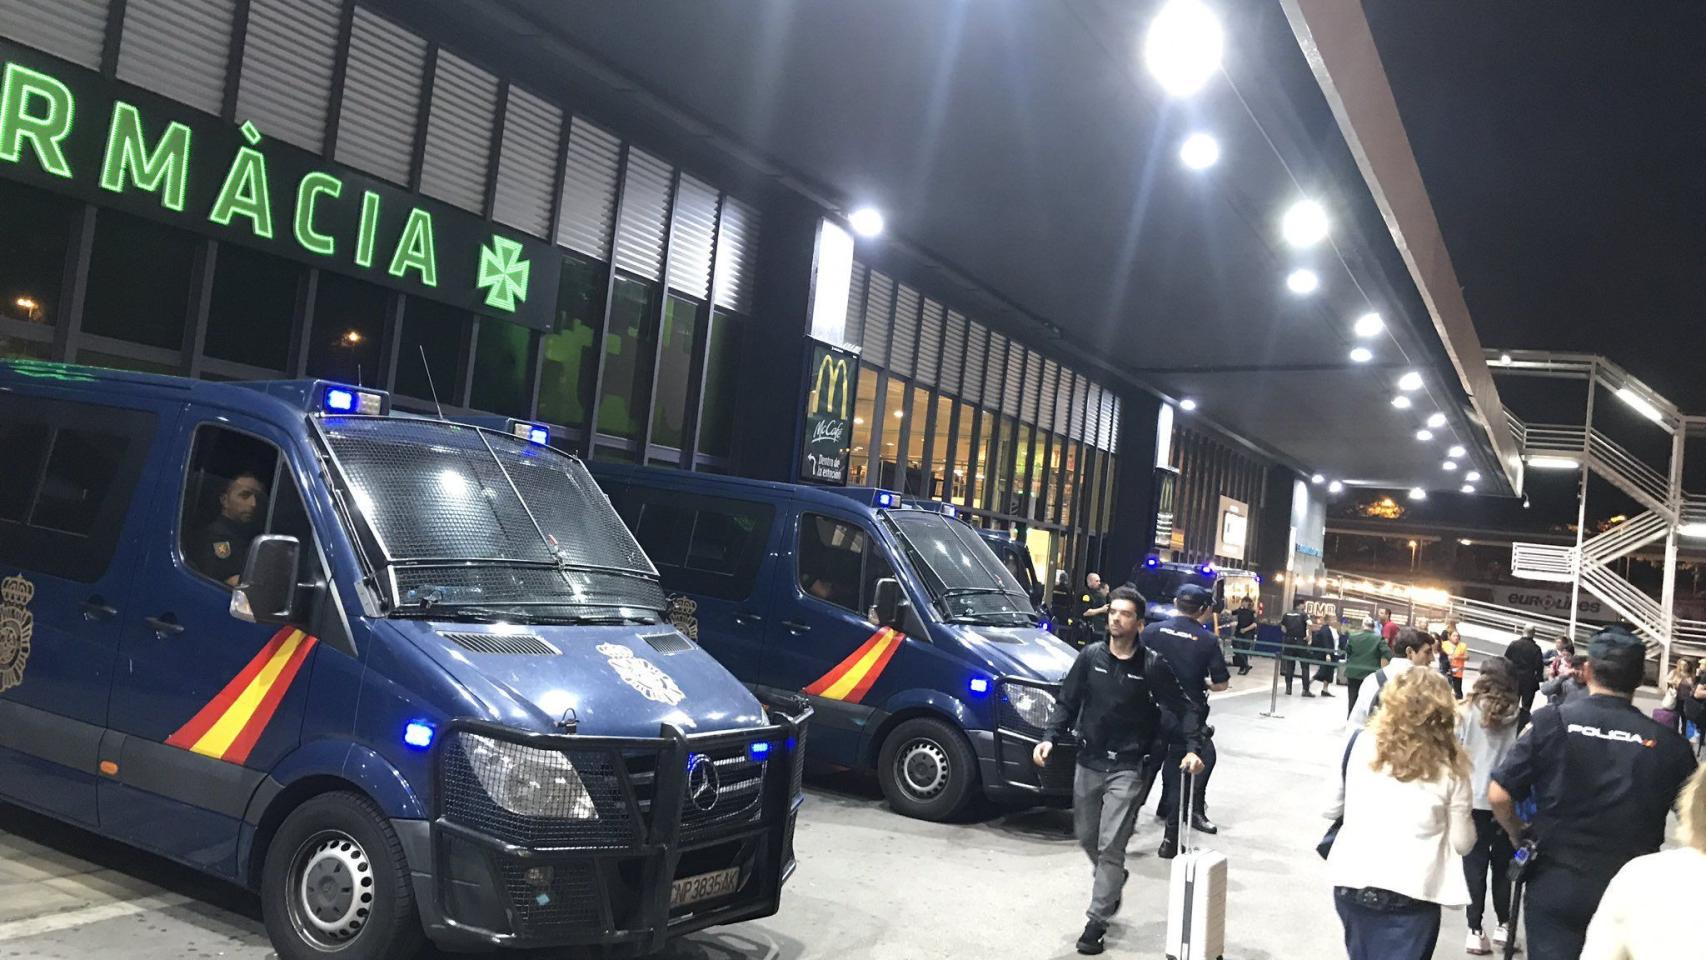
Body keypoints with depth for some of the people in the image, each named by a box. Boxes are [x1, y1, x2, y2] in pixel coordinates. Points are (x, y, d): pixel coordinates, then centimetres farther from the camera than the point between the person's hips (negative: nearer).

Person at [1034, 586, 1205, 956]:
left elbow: (1183, 708, -2)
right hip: (1088, 762, 4)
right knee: (1087, 837, 15)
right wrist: (1050, 737, -11)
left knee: (1110, 845, -6)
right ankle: (1112, 882, 44)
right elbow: (1067, 702, 3)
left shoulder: (1152, 665, -7)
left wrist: (1193, 748, -15)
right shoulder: (1090, 656, 0)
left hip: (1128, 768, -4)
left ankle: (1097, 920, 5)